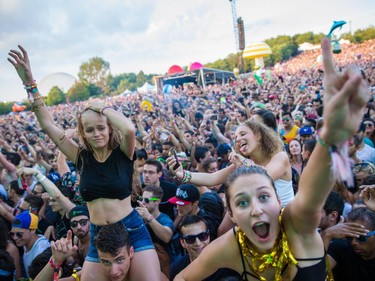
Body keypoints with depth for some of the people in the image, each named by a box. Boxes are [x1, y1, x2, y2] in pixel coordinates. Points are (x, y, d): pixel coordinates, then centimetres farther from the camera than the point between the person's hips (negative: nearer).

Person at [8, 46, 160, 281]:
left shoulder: (122, 153, -8)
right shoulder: (82, 157, 0)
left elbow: (130, 129, -31)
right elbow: (48, 125, -3)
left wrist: (102, 107, -15)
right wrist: (30, 84, -10)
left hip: (132, 230, -3)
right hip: (98, 236, 4)